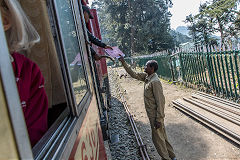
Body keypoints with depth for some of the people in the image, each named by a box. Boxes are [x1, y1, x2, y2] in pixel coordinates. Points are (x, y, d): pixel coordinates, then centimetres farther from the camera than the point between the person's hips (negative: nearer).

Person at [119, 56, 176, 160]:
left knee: (158, 138, 6)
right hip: (152, 114, 9)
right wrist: (123, 63, 10)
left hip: (155, 116, -9)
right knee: (162, 137, 21)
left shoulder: (155, 82, -24)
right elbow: (134, 75, 14)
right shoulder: (146, 77, 3)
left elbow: (160, 101, -24)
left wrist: (158, 119, -22)